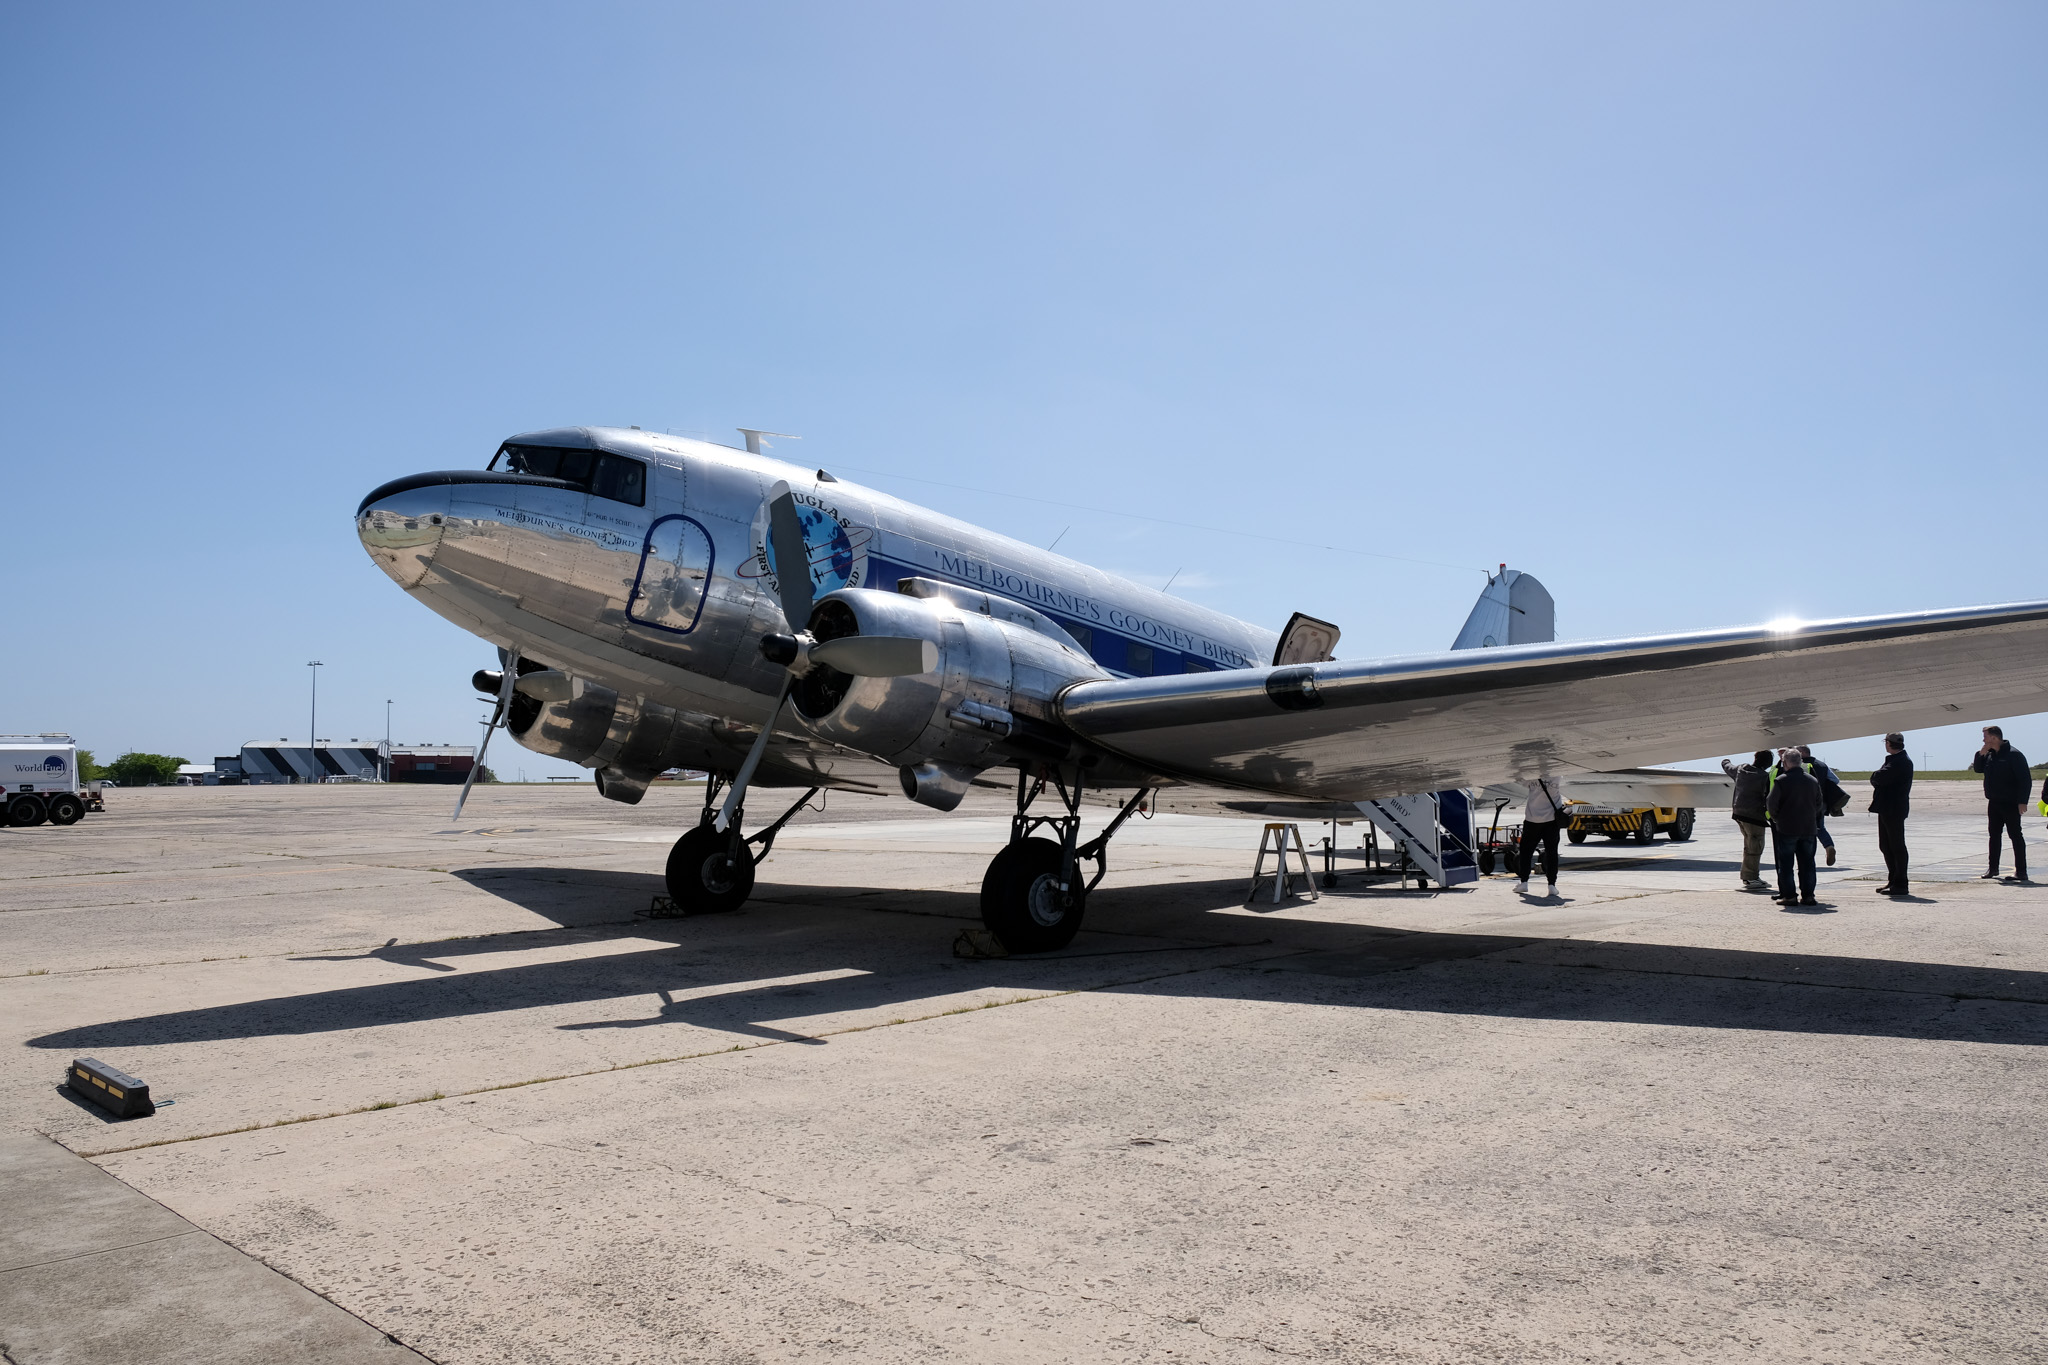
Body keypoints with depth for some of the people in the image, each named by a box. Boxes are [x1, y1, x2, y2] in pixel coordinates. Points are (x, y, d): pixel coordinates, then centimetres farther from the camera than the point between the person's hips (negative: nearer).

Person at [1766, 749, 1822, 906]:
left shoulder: (1781, 781, -12)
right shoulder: (1812, 780, 5)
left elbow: (1771, 804, -9)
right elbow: (1819, 804, 12)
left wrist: (1776, 819, 8)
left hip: (1786, 828, -5)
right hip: (1808, 828, 5)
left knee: (1786, 863, 3)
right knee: (1807, 862, 11)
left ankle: (1789, 895, 2)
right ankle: (1808, 895, 12)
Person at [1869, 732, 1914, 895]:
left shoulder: (1902, 762, -15)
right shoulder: (1894, 760, 18)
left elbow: (1881, 777, -24)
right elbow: (1879, 778, 18)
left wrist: (1875, 777, -5)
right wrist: (1877, 778, -2)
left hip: (1894, 810, -10)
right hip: (1886, 809, 10)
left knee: (1897, 847, -5)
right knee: (1886, 846, 15)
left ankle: (1900, 884, -1)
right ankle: (1893, 881, 22)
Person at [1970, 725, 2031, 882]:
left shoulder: (2013, 755, -14)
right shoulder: (1989, 755, 10)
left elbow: (2025, 779, -16)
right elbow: (1977, 769, 17)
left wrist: (2022, 801, -21)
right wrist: (1981, 753, 1)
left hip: (2010, 804, -8)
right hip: (1994, 803, 8)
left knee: (2015, 835, -4)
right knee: (1994, 835, 13)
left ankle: (2021, 871, -1)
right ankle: (1993, 868, 21)